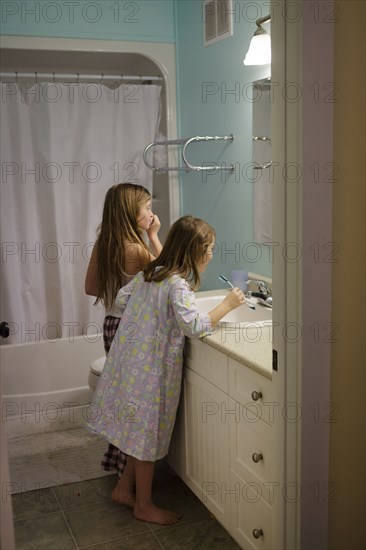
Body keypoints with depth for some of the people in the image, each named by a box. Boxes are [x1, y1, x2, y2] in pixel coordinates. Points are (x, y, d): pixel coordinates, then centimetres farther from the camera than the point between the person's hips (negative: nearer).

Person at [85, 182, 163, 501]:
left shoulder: (103, 244, 1)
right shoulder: (136, 249, -23)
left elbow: (91, 287, 10)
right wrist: (153, 236, -6)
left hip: (113, 325, 8)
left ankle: (118, 462, 36)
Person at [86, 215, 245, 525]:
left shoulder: (149, 273, 6)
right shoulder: (178, 284, -20)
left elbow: (121, 300, 15)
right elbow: (194, 326, -30)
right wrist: (227, 305, -20)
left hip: (131, 359, 8)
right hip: (150, 369, -8)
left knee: (140, 430, 20)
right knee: (148, 433, 7)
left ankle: (126, 489, 34)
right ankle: (144, 506, 23)